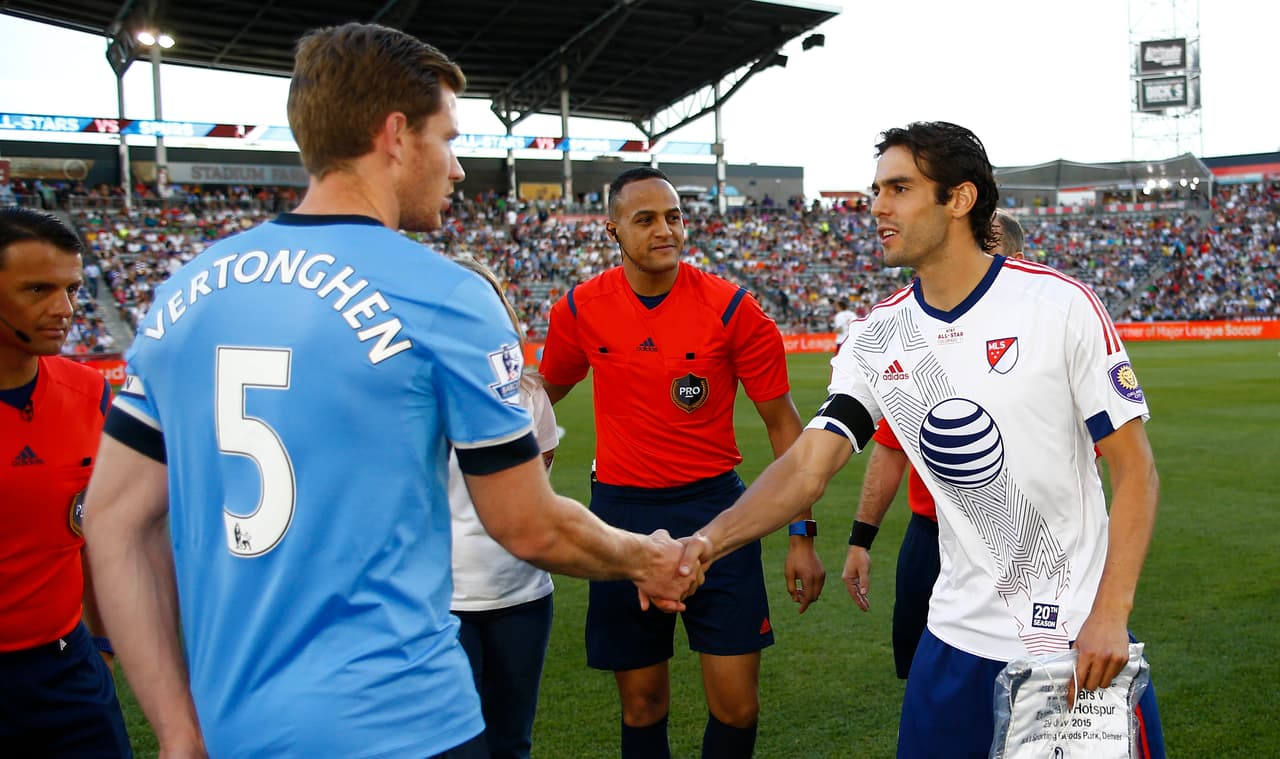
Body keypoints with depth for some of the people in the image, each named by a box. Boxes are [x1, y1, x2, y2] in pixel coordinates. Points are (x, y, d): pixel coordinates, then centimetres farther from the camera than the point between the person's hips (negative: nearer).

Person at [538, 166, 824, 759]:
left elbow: (782, 423, -2)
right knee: (642, 704, 10)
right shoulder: (579, 310, -3)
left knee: (736, 706, 0)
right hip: (621, 510, 2)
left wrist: (802, 535, -4)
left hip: (713, 507, -1)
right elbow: (545, 394, 17)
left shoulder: (733, 309, -9)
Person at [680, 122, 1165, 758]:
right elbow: (809, 462, -7)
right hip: (959, 634, 3)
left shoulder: (1058, 303, -11)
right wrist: (708, 540, -23)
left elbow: (1135, 469, -9)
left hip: (1081, 638, -3)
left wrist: (1110, 615, -18)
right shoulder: (875, 337, 0)